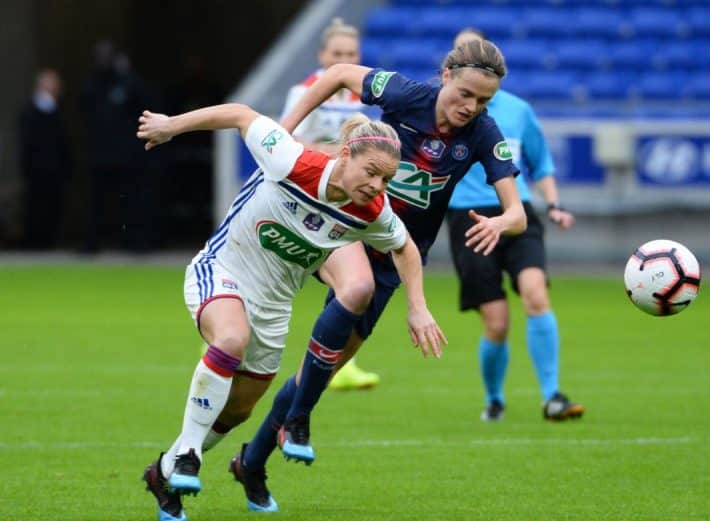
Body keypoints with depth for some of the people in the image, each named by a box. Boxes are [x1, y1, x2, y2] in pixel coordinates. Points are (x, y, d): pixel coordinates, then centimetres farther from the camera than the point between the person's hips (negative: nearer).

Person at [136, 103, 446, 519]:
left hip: (273, 304, 5)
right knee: (232, 339, -37)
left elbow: (404, 248, 9)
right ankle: (187, 452, -26)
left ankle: (168, 473, 35)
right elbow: (242, 115, -15)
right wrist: (172, 125, -6)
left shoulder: (373, 213, -14)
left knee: (238, 408, 11)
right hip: (221, 271, -5)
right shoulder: (293, 164, -28)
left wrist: (418, 309, 2)